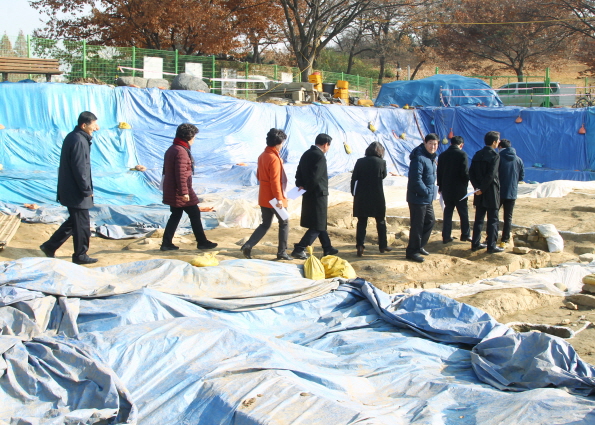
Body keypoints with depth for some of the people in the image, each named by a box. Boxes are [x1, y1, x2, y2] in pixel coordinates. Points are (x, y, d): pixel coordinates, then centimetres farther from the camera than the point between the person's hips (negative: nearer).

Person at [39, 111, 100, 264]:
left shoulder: (72, 137, 11)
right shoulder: (79, 141, -20)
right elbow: (79, 169, -22)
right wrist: (87, 190, -15)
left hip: (69, 190, 10)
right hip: (77, 193, -10)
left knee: (74, 221, 19)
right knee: (81, 224, 2)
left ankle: (50, 246, 23)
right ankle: (80, 255, 13)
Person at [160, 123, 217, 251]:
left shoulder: (171, 149, 13)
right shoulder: (181, 151, -18)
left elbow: (166, 171, 20)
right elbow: (181, 174, -24)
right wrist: (184, 192, -22)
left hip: (171, 191, 9)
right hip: (180, 192, -9)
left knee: (175, 216, 15)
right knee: (195, 214, 2)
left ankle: (166, 243, 13)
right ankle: (202, 242, 11)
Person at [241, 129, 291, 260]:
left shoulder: (262, 156, 8)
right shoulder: (274, 158, -20)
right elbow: (275, 181, -23)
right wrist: (279, 198, -21)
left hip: (263, 198, 8)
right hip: (273, 199, -8)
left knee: (265, 224, 15)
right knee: (284, 223, 8)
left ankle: (248, 245, 0)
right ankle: (282, 252, 12)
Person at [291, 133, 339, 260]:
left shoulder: (307, 154, 9)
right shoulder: (320, 156, -19)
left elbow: (299, 173, 9)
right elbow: (314, 177, -24)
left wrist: (301, 186, -1)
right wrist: (306, 188, -11)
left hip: (308, 196, 9)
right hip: (318, 195, -9)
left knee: (320, 223, 20)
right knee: (317, 226, -2)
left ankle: (327, 248, 31)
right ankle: (299, 249, -6)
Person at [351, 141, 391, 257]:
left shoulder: (360, 162, -1)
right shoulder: (381, 162, -7)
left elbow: (353, 179, -1)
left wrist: (354, 193, 8)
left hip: (361, 197, 1)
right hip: (377, 197, -1)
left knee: (361, 222, 7)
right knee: (381, 221, 14)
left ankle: (360, 246, -5)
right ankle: (383, 246, 22)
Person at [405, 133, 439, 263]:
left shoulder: (431, 158, 12)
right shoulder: (419, 158, -20)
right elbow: (416, 179, -25)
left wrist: (431, 191, 12)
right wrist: (426, 192, -18)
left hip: (428, 199, 10)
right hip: (418, 198, -10)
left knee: (430, 221, 18)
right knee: (417, 225, -3)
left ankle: (419, 246, 32)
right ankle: (412, 252, 7)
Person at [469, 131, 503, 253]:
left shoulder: (477, 155, 8)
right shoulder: (495, 155, -11)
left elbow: (471, 173, 3)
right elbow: (491, 175, -19)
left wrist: (477, 187, -3)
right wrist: (482, 189, -13)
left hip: (480, 193, 6)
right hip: (491, 192, -6)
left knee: (479, 219, 13)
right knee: (493, 220, 1)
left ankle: (475, 243, 16)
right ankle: (491, 246, 2)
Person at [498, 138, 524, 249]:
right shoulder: (518, 160, 5)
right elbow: (521, 177, 8)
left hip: (498, 192, -3)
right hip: (512, 193, 3)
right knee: (508, 218, 8)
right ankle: (504, 241, 5)